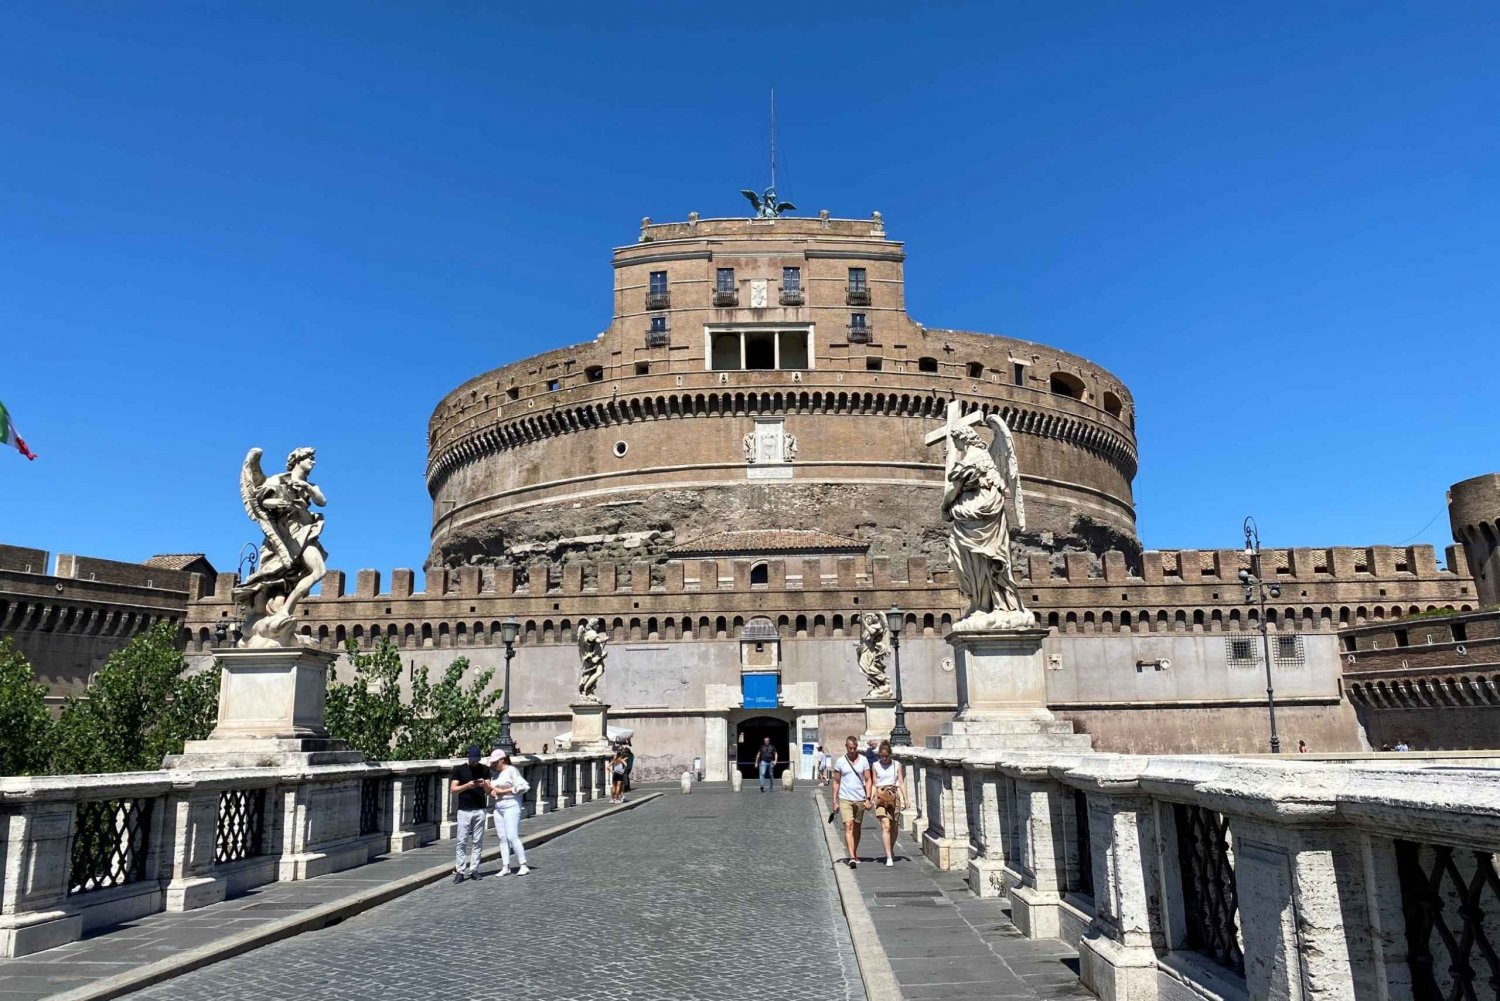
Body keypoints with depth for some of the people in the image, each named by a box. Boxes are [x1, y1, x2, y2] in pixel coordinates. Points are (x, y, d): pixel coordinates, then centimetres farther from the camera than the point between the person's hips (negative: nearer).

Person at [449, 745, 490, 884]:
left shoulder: (484, 770, 8)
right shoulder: (460, 769, 1)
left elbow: (488, 790, 6)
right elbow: (453, 790, -3)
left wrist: (484, 784, -16)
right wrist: (467, 785, -18)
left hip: (479, 810, 2)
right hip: (464, 810, -2)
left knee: (477, 841, 3)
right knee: (462, 841, -6)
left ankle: (474, 869, 8)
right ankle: (460, 871, -4)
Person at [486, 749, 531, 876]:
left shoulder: (511, 770, -9)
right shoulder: (494, 773, 12)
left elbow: (522, 787, -17)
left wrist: (503, 791, -14)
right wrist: (492, 789, 2)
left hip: (511, 806, -7)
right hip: (498, 807, 7)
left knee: (512, 837, -12)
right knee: (502, 838, 6)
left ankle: (523, 866, -6)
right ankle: (505, 867, 10)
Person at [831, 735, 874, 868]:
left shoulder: (863, 760, 2)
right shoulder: (840, 762, -1)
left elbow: (868, 780, 2)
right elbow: (836, 782, 4)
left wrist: (868, 799, -6)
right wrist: (834, 801, 1)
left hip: (860, 799, 2)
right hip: (845, 799, -2)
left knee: (857, 828, 13)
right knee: (848, 827, -14)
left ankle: (855, 854, 29)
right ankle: (852, 857, -21)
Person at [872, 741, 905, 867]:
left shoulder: (897, 765, 6)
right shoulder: (875, 765, 4)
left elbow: (901, 782, 5)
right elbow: (874, 784, 7)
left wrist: (905, 799, -1)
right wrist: (872, 800, 2)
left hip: (894, 796, 2)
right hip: (881, 797, -2)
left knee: (893, 827, 9)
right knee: (886, 826, -14)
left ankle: (891, 850, 35)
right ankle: (889, 857, -14)